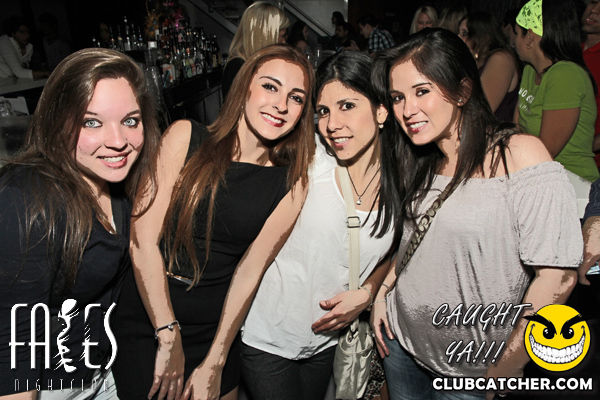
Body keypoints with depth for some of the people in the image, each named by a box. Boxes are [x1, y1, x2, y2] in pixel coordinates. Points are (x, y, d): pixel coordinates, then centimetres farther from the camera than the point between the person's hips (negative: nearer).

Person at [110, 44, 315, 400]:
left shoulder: (292, 180, -6)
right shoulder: (185, 137, -11)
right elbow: (142, 240, -14)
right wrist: (169, 336, -14)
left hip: (218, 330, 2)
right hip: (147, 319, -1)